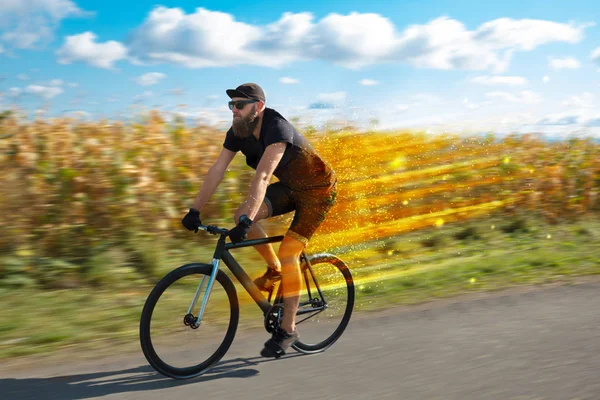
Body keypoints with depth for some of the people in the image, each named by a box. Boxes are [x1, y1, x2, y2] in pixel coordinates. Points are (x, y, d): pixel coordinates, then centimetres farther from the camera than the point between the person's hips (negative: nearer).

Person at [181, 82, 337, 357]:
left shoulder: (277, 129, -31)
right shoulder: (238, 132, -8)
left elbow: (262, 176, -42)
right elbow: (216, 171, -10)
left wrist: (247, 221, -49)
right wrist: (195, 210, -14)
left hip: (317, 192, -7)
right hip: (290, 187, 7)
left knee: (288, 253, -15)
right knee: (242, 215, -13)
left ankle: (288, 329, -1)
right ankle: (274, 269, 9)